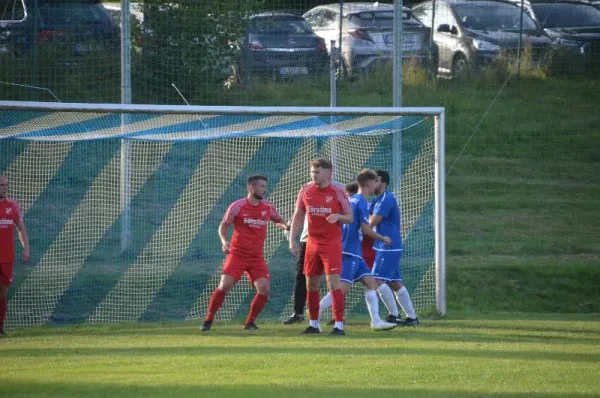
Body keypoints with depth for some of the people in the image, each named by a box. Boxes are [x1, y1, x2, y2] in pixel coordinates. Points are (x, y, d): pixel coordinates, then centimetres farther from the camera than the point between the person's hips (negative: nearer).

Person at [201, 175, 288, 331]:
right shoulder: (238, 206, -6)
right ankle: (208, 320, -1)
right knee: (225, 285, -15)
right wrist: (224, 241, -17)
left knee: (264, 289, -11)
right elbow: (223, 225, 1)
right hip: (237, 254, -4)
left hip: (257, 257, 4)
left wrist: (285, 226, -2)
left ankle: (250, 322, 7)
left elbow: (279, 221, 22)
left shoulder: (267, 207, 5)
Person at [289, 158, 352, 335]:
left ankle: (339, 325, -11)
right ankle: (314, 324, 21)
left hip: (332, 243, -4)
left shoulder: (337, 192, -6)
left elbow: (350, 218, -1)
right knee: (311, 284, 9)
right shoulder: (306, 191, 3)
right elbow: (298, 216, 11)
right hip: (312, 242, 5)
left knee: (333, 282, -13)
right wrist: (292, 239, 4)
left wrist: (338, 217, -22)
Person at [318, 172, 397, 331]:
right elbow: (366, 229, -15)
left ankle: (376, 321, 1)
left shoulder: (352, 200, 14)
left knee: (371, 282, 6)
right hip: (350, 252, -10)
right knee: (343, 287, -13)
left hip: (354, 252, 10)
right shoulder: (361, 202, -12)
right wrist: (383, 239, -2)